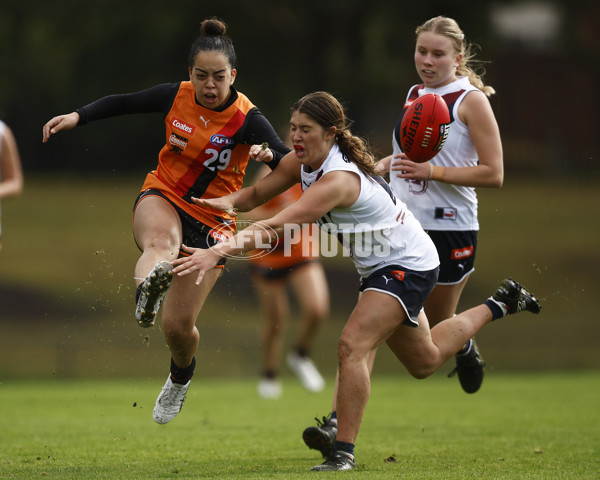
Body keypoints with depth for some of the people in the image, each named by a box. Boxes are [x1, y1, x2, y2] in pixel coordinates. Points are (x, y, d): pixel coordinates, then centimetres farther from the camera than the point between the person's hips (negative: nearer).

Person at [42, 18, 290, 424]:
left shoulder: (247, 119, -15)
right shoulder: (175, 97, -7)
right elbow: (123, 103, 9)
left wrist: (271, 155, -47)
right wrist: (77, 117, -3)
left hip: (211, 222, -1)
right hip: (162, 198, 1)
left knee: (178, 325, -3)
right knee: (162, 239, -39)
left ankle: (181, 376, 32)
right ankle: (149, 284, -74)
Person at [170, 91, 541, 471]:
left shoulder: (337, 180, -35)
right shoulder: (303, 161, -9)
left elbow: (276, 227, -45)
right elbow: (256, 194, -3)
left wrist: (219, 253, -53)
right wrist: (230, 201, -27)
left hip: (408, 265, -10)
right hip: (382, 267, 10)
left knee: (353, 347, -25)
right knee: (425, 362, 26)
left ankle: (343, 452, -20)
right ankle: (500, 305, 46)